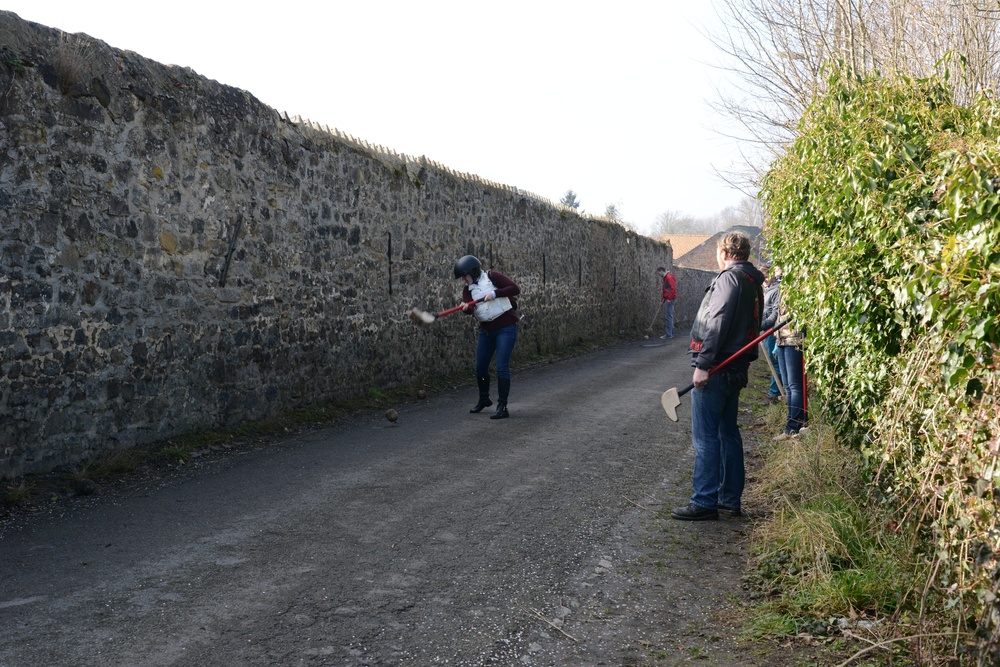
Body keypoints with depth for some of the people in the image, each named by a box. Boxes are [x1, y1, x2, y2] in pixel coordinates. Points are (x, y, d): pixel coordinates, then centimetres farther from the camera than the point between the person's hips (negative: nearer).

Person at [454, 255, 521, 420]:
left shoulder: (492, 277, -8)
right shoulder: (467, 289, 5)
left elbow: (515, 289, -14)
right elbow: (470, 309, -13)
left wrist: (494, 293, -22)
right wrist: (466, 308, -36)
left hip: (505, 328, -6)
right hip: (486, 330, 6)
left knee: (502, 367, -10)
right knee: (480, 367, 12)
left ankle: (502, 407, -4)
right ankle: (484, 399, 35)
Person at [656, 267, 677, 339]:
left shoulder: (669, 277, -11)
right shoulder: (665, 278, 20)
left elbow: (673, 288, -20)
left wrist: (669, 298, -21)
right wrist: (662, 300, 23)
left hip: (669, 300, -10)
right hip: (667, 299, 10)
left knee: (668, 317, -9)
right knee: (668, 317, 12)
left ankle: (668, 334, -9)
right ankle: (670, 333, 17)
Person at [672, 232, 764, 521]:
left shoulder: (729, 278, -12)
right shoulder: (754, 283, 16)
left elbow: (718, 323, -20)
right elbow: (751, 326, 16)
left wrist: (703, 364, -21)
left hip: (716, 369, -10)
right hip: (736, 369, 10)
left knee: (705, 437, -5)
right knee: (728, 433, 15)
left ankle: (704, 502, -3)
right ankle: (730, 498, 22)